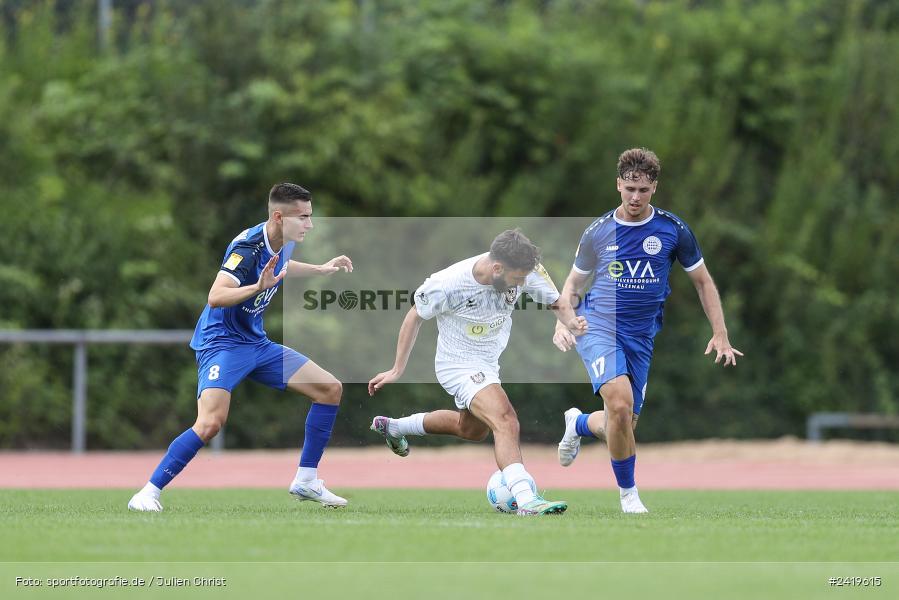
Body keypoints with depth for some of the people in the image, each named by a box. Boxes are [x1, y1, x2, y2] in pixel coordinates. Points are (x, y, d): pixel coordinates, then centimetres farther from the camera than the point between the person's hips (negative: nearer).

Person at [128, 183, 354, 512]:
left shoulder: (280, 244, 2)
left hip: (256, 343, 9)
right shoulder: (248, 246, -23)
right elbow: (216, 297, -36)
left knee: (331, 389, 4)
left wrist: (320, 269, 31)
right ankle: (148, 493, -18)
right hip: (222, 342, -9)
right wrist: (258, 286, -49)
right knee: (212, 422, -28)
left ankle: (306, 481, 12)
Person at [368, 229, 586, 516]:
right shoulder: (448, 284, -30)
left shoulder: (524, 271, -19)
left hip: (488, 361, 8)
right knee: (505, 421, -30)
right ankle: (526, 499, -42)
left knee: (472, 429, 30)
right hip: (459, 365, -8)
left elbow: (556, 302, -4)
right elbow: (415, 316, -11)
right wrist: (397, 370, -6)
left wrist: (570, 320, -28)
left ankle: (393, 427, 50)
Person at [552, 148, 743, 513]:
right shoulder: (598, 232, -1)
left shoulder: (673, 230, -1)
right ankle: (628, 492, -9)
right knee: (620, 402, -27)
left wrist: (720, 335, 2)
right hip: (598, 327, -3)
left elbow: (702, 281, 9)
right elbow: (573, 284, 12)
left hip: (641, 336, 3)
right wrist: (562, 323, -6)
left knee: (623, 425, 7)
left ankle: (578, 424, 44)